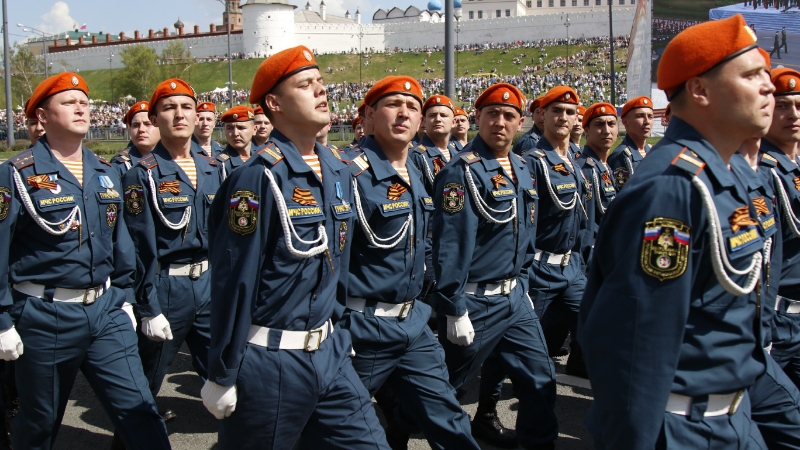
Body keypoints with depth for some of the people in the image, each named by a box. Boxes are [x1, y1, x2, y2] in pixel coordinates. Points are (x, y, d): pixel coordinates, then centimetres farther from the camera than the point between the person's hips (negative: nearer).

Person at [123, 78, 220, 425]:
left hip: (209, 282, 4)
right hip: (166, 288, -4)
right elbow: (140, 247, -13)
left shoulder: (213, 169, 5)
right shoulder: (143, 175, -10)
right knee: (147, 378, 13)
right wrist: (149, 309, -14)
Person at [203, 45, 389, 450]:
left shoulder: (339, 173, 7)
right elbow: (233, 281, -17)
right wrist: (222, 376, -13)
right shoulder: (258, 178, -18)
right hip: (269, 361, -7)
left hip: (329, 353, 7)